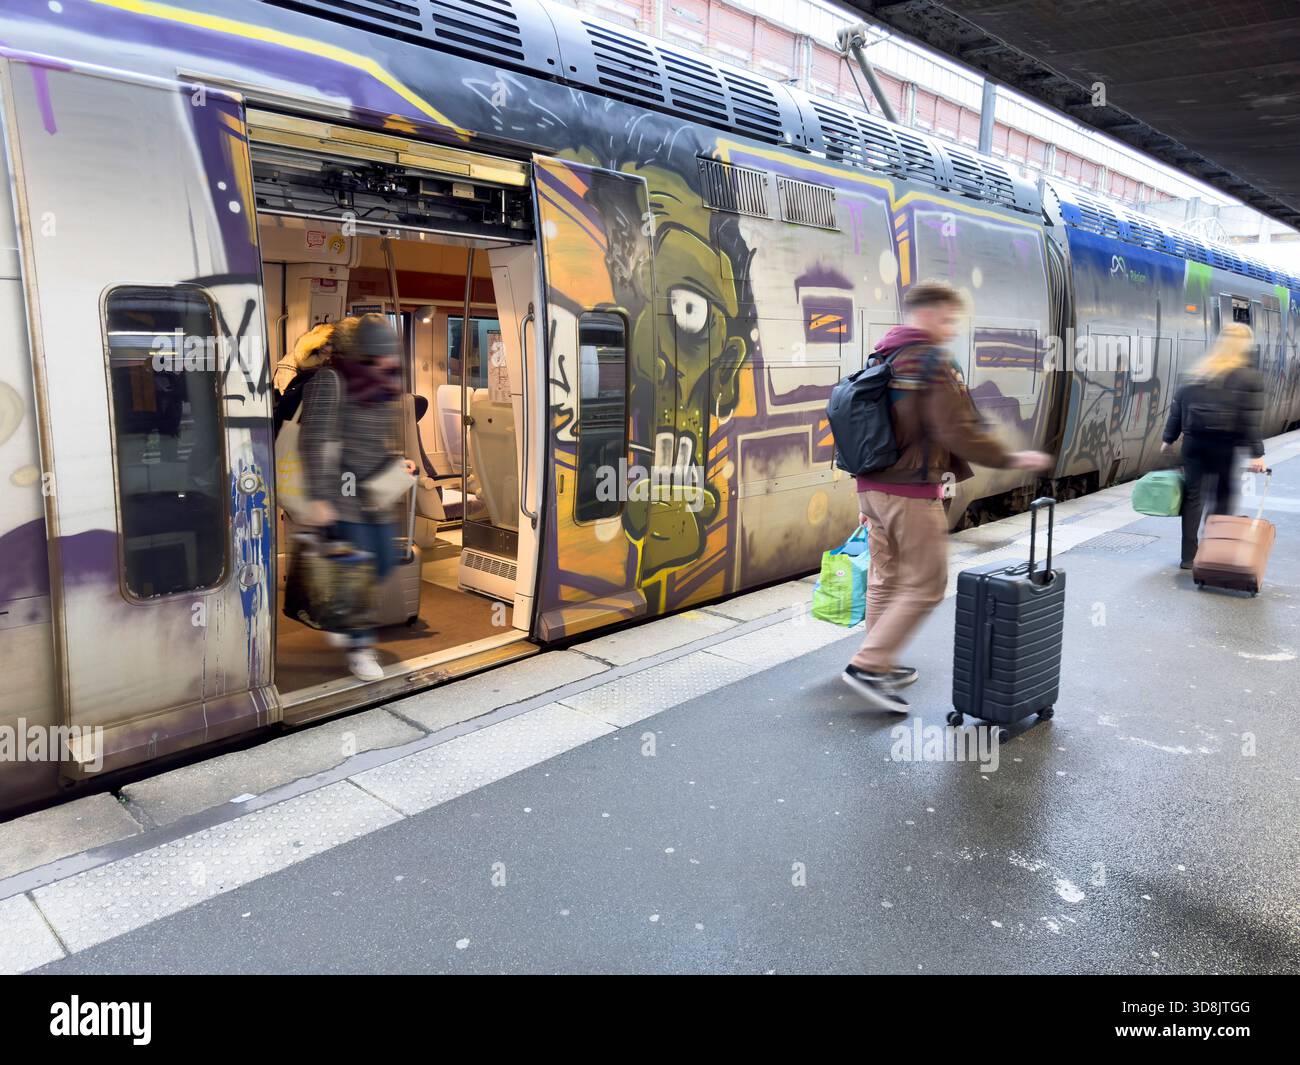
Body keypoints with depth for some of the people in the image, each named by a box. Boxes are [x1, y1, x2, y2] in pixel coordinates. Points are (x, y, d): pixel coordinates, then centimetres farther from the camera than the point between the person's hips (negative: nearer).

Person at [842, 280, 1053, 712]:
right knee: (924, 587, 0)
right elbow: (958, 433, -20)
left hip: (871, 486, 9)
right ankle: (868, 666, -2)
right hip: (912, 493, -9)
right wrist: (1011, 459, -8)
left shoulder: (880, 358, 14)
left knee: (884, 579, 16)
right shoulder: (935, 364, -13)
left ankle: (880, 665, 24)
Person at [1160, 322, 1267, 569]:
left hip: (1194, 443, 4)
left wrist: (1169, 439, 14)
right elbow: (1252, 420, -10)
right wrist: (1257, 454, -9)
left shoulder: (1197, 373, 8)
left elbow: (1177, 406, 8)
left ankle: (1188, 557, 6)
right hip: (1225, 446, -3)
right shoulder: (1249, 377, -5)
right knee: (1224, 498, 11)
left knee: (1193, 497, 6)